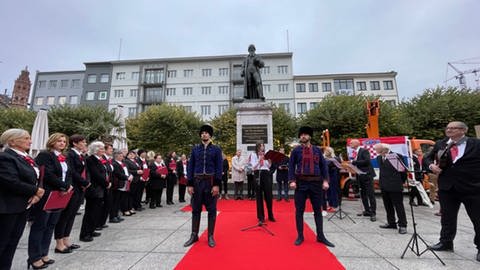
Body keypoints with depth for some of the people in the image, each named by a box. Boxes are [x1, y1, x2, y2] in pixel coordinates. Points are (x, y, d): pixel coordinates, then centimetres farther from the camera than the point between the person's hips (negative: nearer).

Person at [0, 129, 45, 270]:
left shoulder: (25, 158, 11)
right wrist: (35, 191, -14)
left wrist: (36, 193, -7)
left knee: (13, 242, 15)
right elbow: (12, 183, -24)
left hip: (23, 205, 8)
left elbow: (34, 178, 11)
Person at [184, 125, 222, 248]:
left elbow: (219, 168, -4)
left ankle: (210, 236, 20)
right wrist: (190, 184, -1)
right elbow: (190, 167, 5)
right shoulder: (195, 149, 7)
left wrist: (216, 184, -11)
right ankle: (194, 235, 25)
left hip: (211, 182, -2)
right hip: (197, 182, 2)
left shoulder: (216, 149, 0)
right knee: (196, 209, 11)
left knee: (211, 210, 7)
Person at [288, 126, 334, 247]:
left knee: (318, 210, 11)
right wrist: (292, 181, -9)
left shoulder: (317, 150, 7)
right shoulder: (296, 150, 2)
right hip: (301, 182, -2)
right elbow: (291, 166, 0)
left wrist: (325, 180, -1)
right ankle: (300, 236, 19)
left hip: (316, 182, 2)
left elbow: (323, 166, 7)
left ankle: (320, 236, 25)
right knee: (299, 210, 5)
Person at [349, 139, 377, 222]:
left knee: (370, 194, -4)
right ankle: (367, 211, 23)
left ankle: (373, 213, 2)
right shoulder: (354, 153, 13)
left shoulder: (364, 151, -8)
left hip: (367, 175, -8)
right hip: (360, 176, 8)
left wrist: (354, 162, -21)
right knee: (363, 194, 12)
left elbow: (366, 161, -21)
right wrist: (351, 164, -4)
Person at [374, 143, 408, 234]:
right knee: (388, 206, 14)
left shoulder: (397, 156, -10)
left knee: (398, 206, 1)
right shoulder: (379, 157, 9)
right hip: (384, 186, 7)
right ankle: (391, 223, 26)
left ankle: (402, 225, 12)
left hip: (394, 186, -6)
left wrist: (401, 181, 3)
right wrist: (381, 181, 14)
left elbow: (403, 170, -4)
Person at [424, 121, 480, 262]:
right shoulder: (440, 144, 4)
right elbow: (428, 158, 13)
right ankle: (446, 242, 28)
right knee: (447, 217, 14)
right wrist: (431, 165, -6)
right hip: (447, 187, 3)